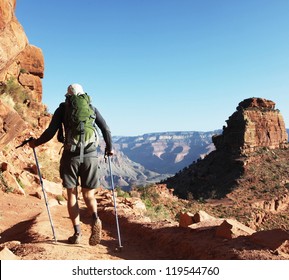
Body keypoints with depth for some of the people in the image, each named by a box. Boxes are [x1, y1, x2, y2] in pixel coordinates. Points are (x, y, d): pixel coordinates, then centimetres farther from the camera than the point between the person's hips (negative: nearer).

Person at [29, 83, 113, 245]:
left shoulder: (62, 109, 7)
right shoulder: (92, 108, 11)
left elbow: (50, 132, 0)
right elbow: (106, 129, 6)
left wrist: (35, 143, 16)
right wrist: (109, 148, 19)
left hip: (71, 156, -1)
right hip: (91, 155, 1)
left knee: (72, 194, 10)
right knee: (88, 194, 12)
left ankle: (77, 233, 6)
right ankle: (95, 219, -17)